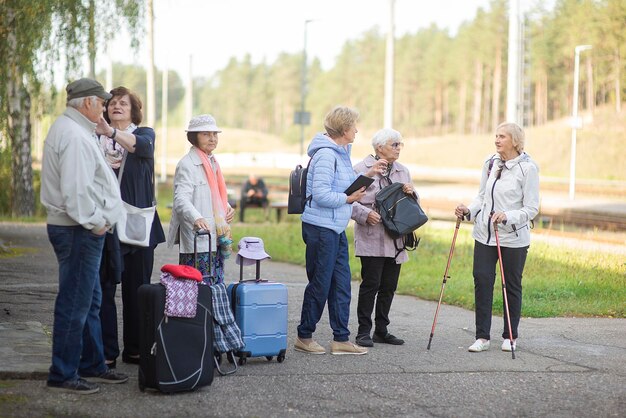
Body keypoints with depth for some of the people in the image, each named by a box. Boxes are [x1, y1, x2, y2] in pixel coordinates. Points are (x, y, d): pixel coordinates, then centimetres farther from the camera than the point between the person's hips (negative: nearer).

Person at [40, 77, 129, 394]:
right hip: (78, 231, -11)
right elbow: (75, 190, -25)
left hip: (81, 229, 11)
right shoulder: (74, 136, -18)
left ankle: (92, 365, 26)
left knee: (90, 301, 17)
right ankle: (62, 375, 0)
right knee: (74, 304, -5)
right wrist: (96, 223, -16)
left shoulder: (67, 128, 17)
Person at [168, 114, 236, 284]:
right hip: (196, 239, -9)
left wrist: (227, 208, 10)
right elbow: (181, 199, -24)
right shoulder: (187, 164, -10)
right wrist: (196, 218, -41)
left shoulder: (212, 162, 18)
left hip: (216, 237, 9)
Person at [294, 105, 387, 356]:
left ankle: (341, 339, 14)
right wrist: (349, 199, -14)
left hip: (336, 228, 10)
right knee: (320, 284, -1)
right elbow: (321, 194, -23)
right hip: (321, 228, -10)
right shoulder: (326, 154, -17)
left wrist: (368, 175, 14)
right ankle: (304, 337, 11)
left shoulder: (340, 153, 14)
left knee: (341, 283, 9)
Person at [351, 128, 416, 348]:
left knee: (389, 286, 9)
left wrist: (412, 193, 0)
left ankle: (381, 330, 18)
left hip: (395, 241, 6)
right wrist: (366, 214, -21)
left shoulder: (403, 171, 16)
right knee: (370, 284, -7)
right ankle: (364, 331, 0)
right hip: (372, 240, -6)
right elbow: (350, 200, -6)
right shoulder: (362, 169, -4)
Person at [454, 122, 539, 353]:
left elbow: (531, 208, -11)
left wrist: (508, 217, -26)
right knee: (482, 281, -1)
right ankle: (482, 337, 6)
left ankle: (510, 336, 20)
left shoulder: (527, 168, -10)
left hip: (513, 237, -4)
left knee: (512, 285, 7)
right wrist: (468, 210, -3)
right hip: (484, 234, 5)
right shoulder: (490, 163, 7)